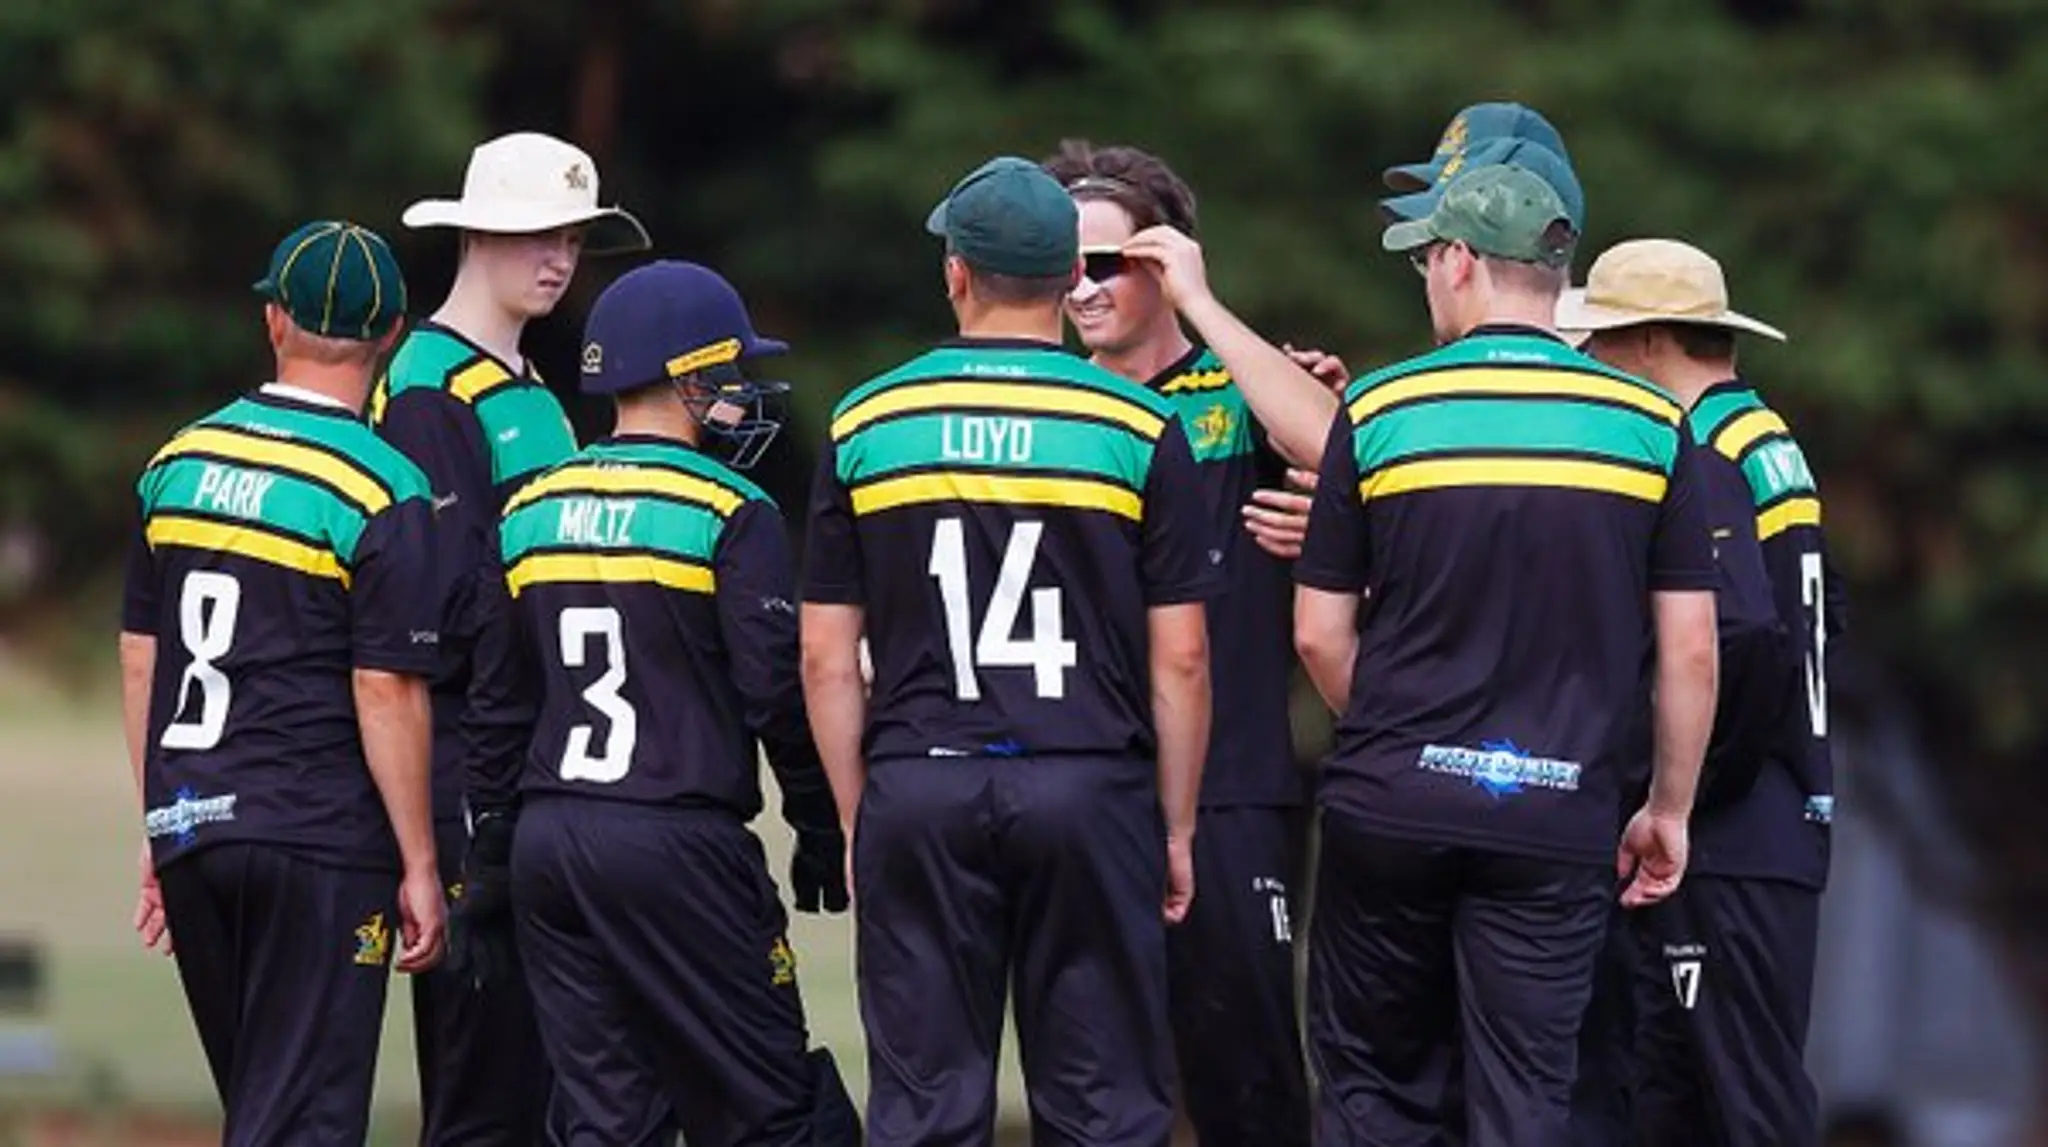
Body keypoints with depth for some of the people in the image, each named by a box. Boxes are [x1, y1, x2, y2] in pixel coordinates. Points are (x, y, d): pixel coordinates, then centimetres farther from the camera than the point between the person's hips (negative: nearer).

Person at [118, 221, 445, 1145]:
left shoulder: (179, 462, 9)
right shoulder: (384, 493, -10)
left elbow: (138, 660, 13)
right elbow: (387, 692, -12)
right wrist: (419, 866, -6)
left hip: (187, 827, 6)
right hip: (319, 839, -6)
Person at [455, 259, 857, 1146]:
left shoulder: (529, 514, 11)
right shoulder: (728, 515, -8)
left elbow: (495, 707, 14)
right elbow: (779, 696, -10)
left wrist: (492, 856, 19)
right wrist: (824, 835, 1)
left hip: (548, 837, 6)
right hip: (677, 840, -6)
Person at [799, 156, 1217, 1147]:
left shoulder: (866, 424, 5)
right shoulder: (1140, 430, 0)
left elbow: (827, 661, 5)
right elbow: (1179, 660, 0)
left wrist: (859, 820, 13)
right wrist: (1177, 828, 9)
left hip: (918, 793, 1)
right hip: (1090, 790, -1)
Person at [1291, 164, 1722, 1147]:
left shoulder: (1379, 410, -1)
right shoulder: (1649, 423, 1)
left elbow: (1319, 635, 2)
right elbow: (1689, 649, 0)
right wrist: (1669, 809, 11)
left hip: (1391, 808, 0)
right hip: (1558, 817, 0)